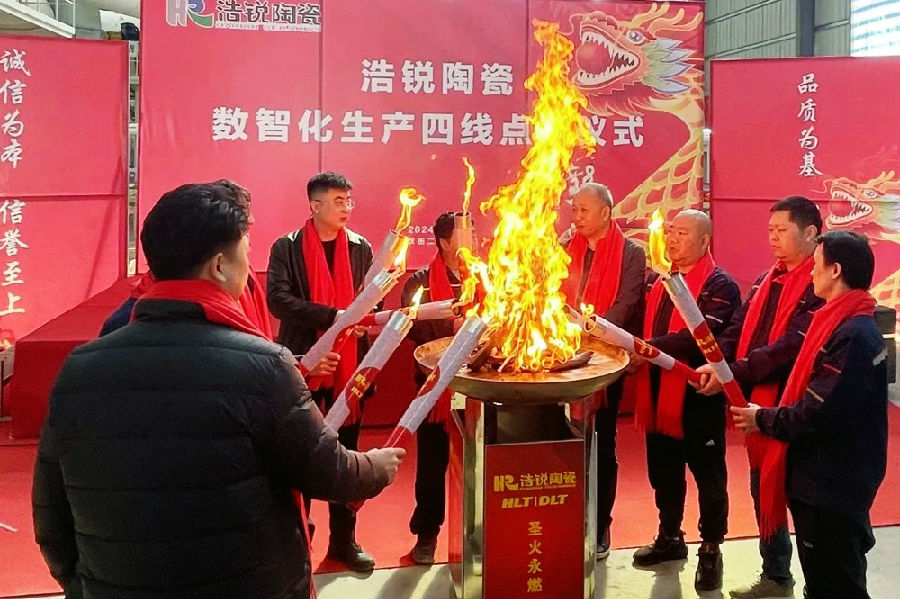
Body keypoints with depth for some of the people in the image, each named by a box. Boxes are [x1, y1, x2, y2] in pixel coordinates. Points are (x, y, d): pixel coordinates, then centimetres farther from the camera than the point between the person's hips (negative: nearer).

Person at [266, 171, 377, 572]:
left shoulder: (360, 248, 7)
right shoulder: (287, 247, -4)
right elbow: (278, 299, -16)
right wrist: (333, 316, -23)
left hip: (349, 364, 3)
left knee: (345, 450, 10)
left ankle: (343, 539, 22)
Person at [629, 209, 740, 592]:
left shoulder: (720, 286, -11)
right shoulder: (661, 282, 15)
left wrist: (648, 347, -28)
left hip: (699, 396, -7)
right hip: (659, 395, 8)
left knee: (708, 476, 7)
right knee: (663, 472, 19)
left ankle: (711, 551, 22)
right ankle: (670, 538, 37)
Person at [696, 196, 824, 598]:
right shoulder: (766, 281, 13)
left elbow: (791, 347, -23)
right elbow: (736, 332, 7)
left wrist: (732, 373, -24)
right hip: (759, 403, 8)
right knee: (762, 490, 17)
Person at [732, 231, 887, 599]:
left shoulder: (851, 336, -24)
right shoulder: (847, 325, 8)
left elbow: (818, 414, -27)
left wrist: (762, 419, -12)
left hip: (831, 487, -10)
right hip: (831, 480, 10)